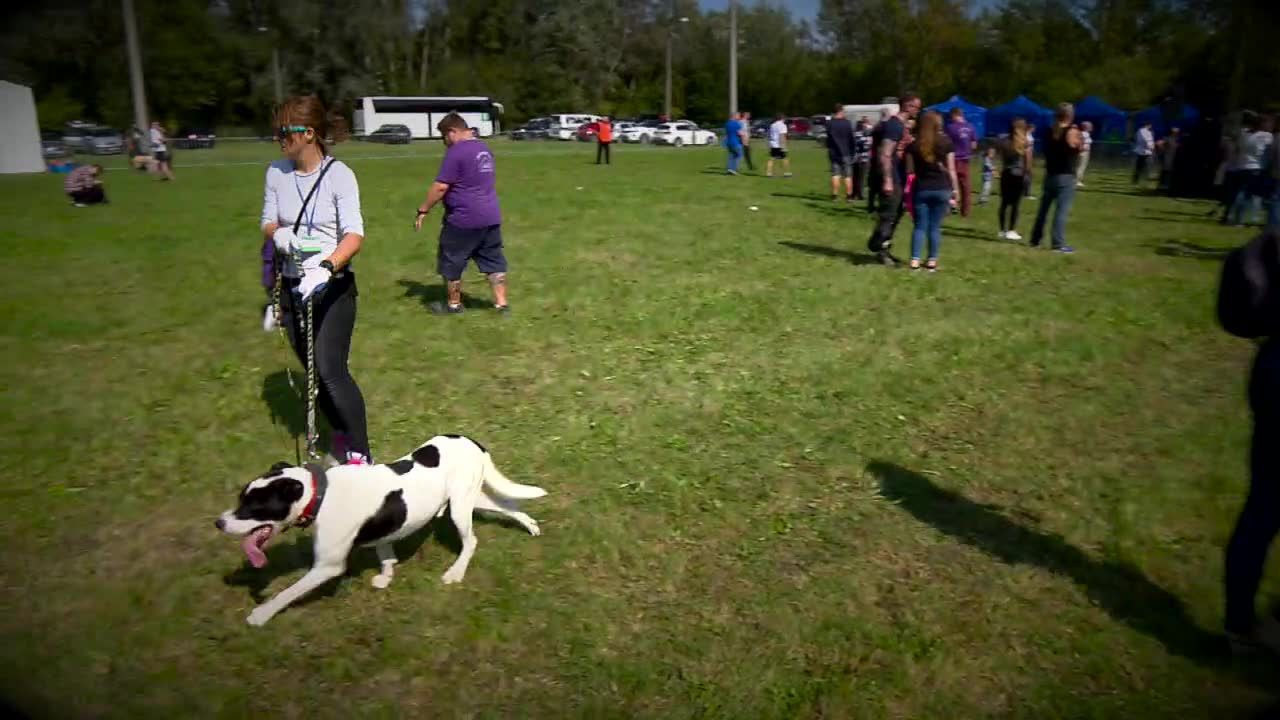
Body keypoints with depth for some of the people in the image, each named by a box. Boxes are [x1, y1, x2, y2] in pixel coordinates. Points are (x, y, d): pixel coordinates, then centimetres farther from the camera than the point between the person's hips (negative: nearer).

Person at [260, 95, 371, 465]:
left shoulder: (339, 174, -13)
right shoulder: (276, 172, 1)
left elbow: (354, 234, -22)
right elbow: (268, 223, 9)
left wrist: (326, 266, -41)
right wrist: (278, 233, -16)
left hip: (333, 286, -5)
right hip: (293, 286, 5)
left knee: (330, 369, -15)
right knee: (313, 370, 11)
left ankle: (360, 453, -2)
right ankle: (343, 435, 31)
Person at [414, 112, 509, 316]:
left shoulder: (456, 152, -15)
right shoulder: (484, 148, 12)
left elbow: (441, 186, -18)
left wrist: (423, 210, -10)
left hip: (463, 219, -8)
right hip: (491, 216, 8)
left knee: (451, 262, 8)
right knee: (494, 261, 10)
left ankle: (453, 304, 20)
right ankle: (502, 304, 10)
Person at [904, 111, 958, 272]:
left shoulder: (914, 144, 0)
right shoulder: (946, 142, -1)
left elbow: (910, 170, 1)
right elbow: (951, 169, -1)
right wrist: (955, 189, 5)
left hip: (921, 189, 0)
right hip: (941, 189, 0)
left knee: (920, 226, 6)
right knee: (935, 227, 6)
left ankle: (915, 261, -1)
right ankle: (932, 261, 8)